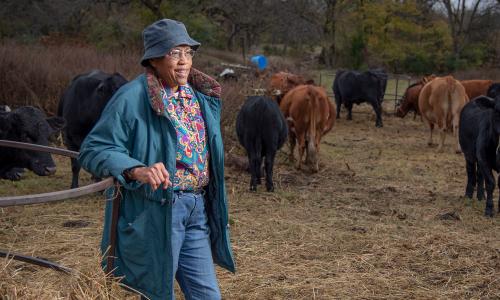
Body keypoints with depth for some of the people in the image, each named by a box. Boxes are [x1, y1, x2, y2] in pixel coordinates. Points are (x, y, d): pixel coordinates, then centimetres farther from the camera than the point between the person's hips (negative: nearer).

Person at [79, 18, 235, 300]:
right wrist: (137, 170, -31)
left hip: (197, 211, 7)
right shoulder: (132, 98, -12)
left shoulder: (201, 96, 12)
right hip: (153, 213, -7)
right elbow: (93, 150, -15)